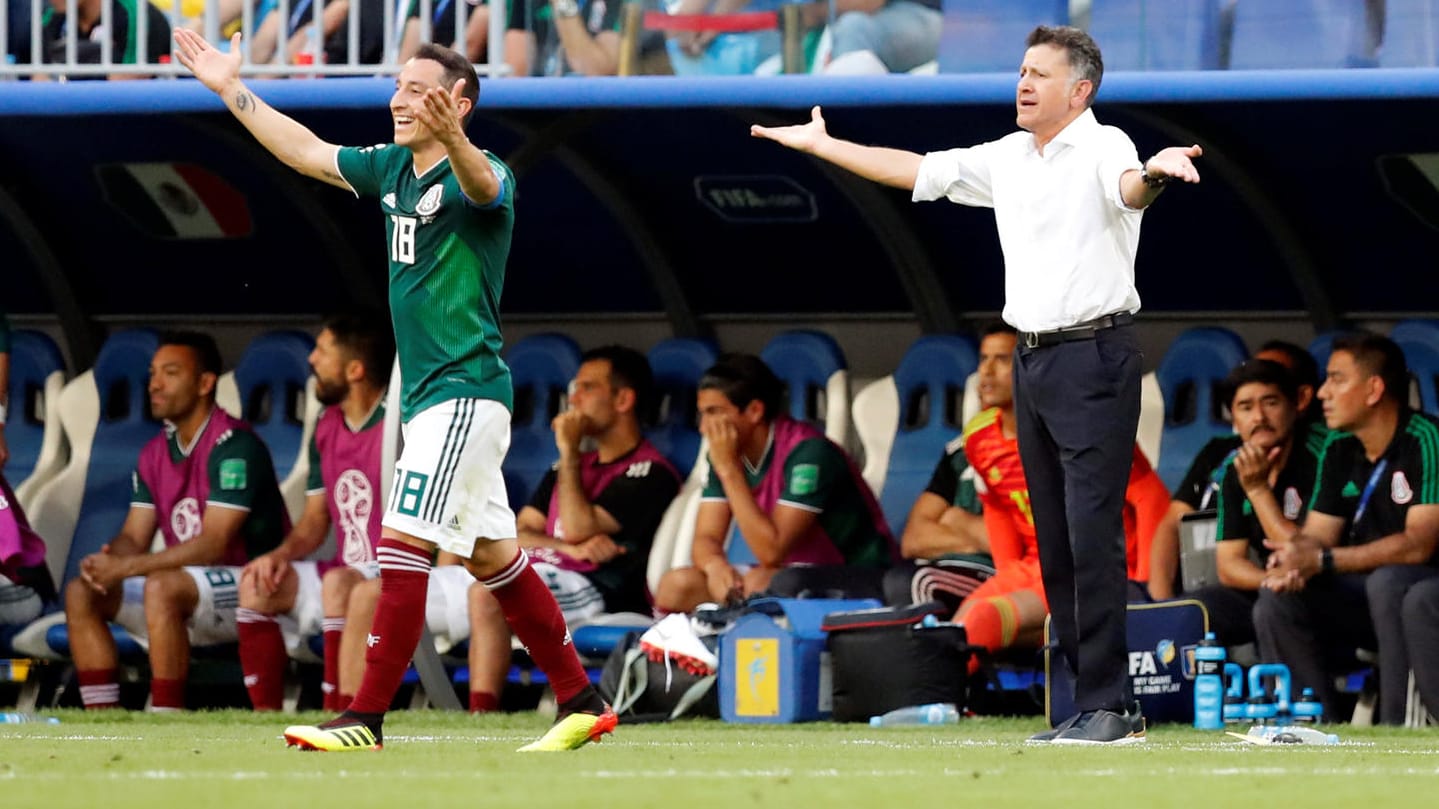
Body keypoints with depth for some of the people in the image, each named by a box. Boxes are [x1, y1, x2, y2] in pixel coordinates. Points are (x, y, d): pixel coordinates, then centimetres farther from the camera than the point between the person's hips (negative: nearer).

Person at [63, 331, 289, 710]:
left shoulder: (234, 445, -15)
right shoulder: (155, 454, 11)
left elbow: (214, 544, -22)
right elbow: (133, 537, 10)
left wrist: (127, 568, -25)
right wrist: (107, 561, -16)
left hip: (249, 591, -9)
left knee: (162, 587, -35)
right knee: (81, 592, -4)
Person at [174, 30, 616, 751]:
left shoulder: (483, 177, -15)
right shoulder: (391, 169, 11)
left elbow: (482, 184, -39)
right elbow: (306, 152, 21)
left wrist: (453, 140, -61)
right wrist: (230, 88, 20)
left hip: (465, 391, -9)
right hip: (428, 394, 9)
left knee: (403, 542, -13)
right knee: (491, 555, 12)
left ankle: (366, 718, -12)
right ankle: (582, 704, 19)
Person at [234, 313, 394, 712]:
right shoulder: (327, 428, 11)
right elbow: (315, 521, 17)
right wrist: (283, 554, -3)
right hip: (347, 571, 8)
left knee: (338, 584, -34)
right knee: (258, 582, -6)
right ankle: (266, 720, -11)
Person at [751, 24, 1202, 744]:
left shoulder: (1103, 149, -10)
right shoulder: (1009, 158, 14)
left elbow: (1127, 189, -32)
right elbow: (917, 170, 24)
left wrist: (1152, 175, -56)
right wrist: (821, 145, 26)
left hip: (1093, 358, -8)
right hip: (1032, 359, 8)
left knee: (1092, 536, -12)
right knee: (1055, 544, 7)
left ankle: (1108, 706, -12)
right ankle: (1093, 704, 10)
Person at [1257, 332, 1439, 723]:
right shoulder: (1339, 450, 7)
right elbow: (1313, 540, 5)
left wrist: (1320, 560, -26)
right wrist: (1293, 566, -20)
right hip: (1365, 598, 7)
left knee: (1388, 582, -37)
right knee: (1277, 602, -14)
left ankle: (1397, 732, -33)